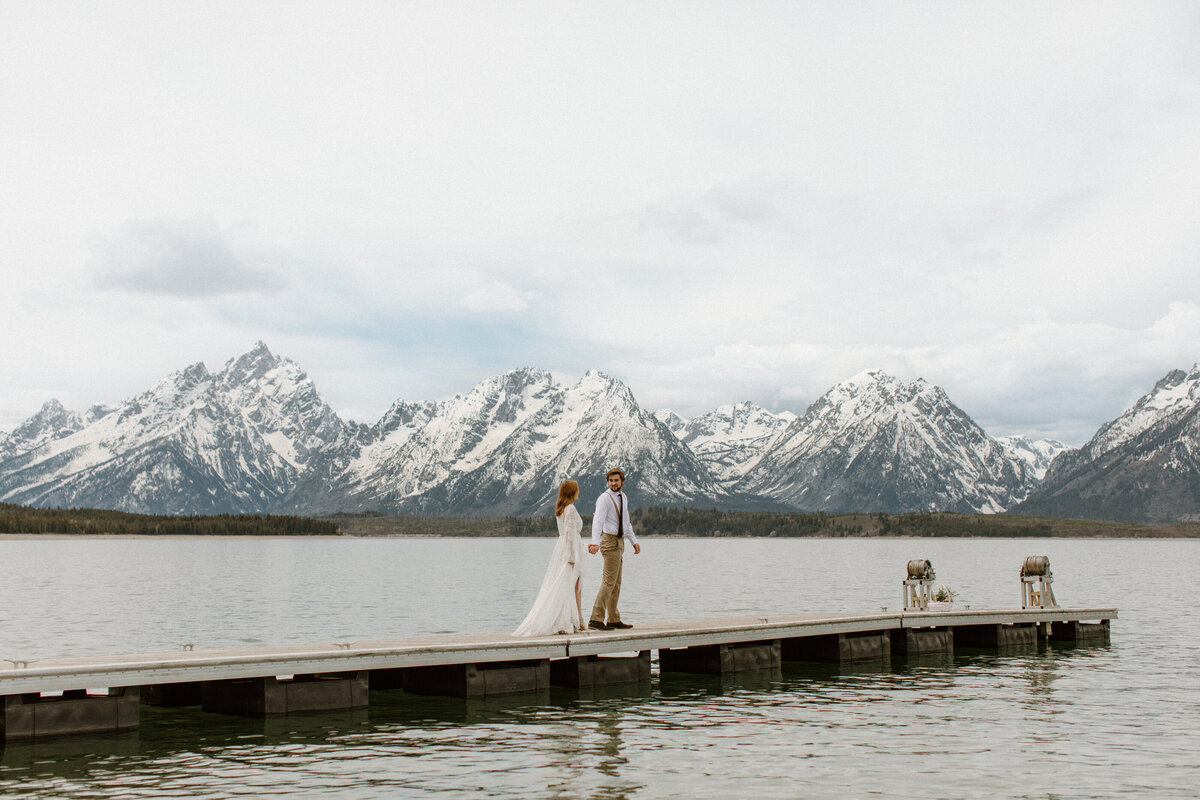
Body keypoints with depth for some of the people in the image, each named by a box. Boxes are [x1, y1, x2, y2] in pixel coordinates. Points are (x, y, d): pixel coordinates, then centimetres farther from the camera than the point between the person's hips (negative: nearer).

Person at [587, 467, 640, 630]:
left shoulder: (623, 497, 15)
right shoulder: (604, 498, -12)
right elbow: (598, 520, -25)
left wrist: (634, 541, 22)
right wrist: (595, 542, -37)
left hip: (619, 542, 9)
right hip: (610, 541, -9)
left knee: (616, 583, 12)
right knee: (609, 581, -15)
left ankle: (613, 620, 18)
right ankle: (596, 619, -18)